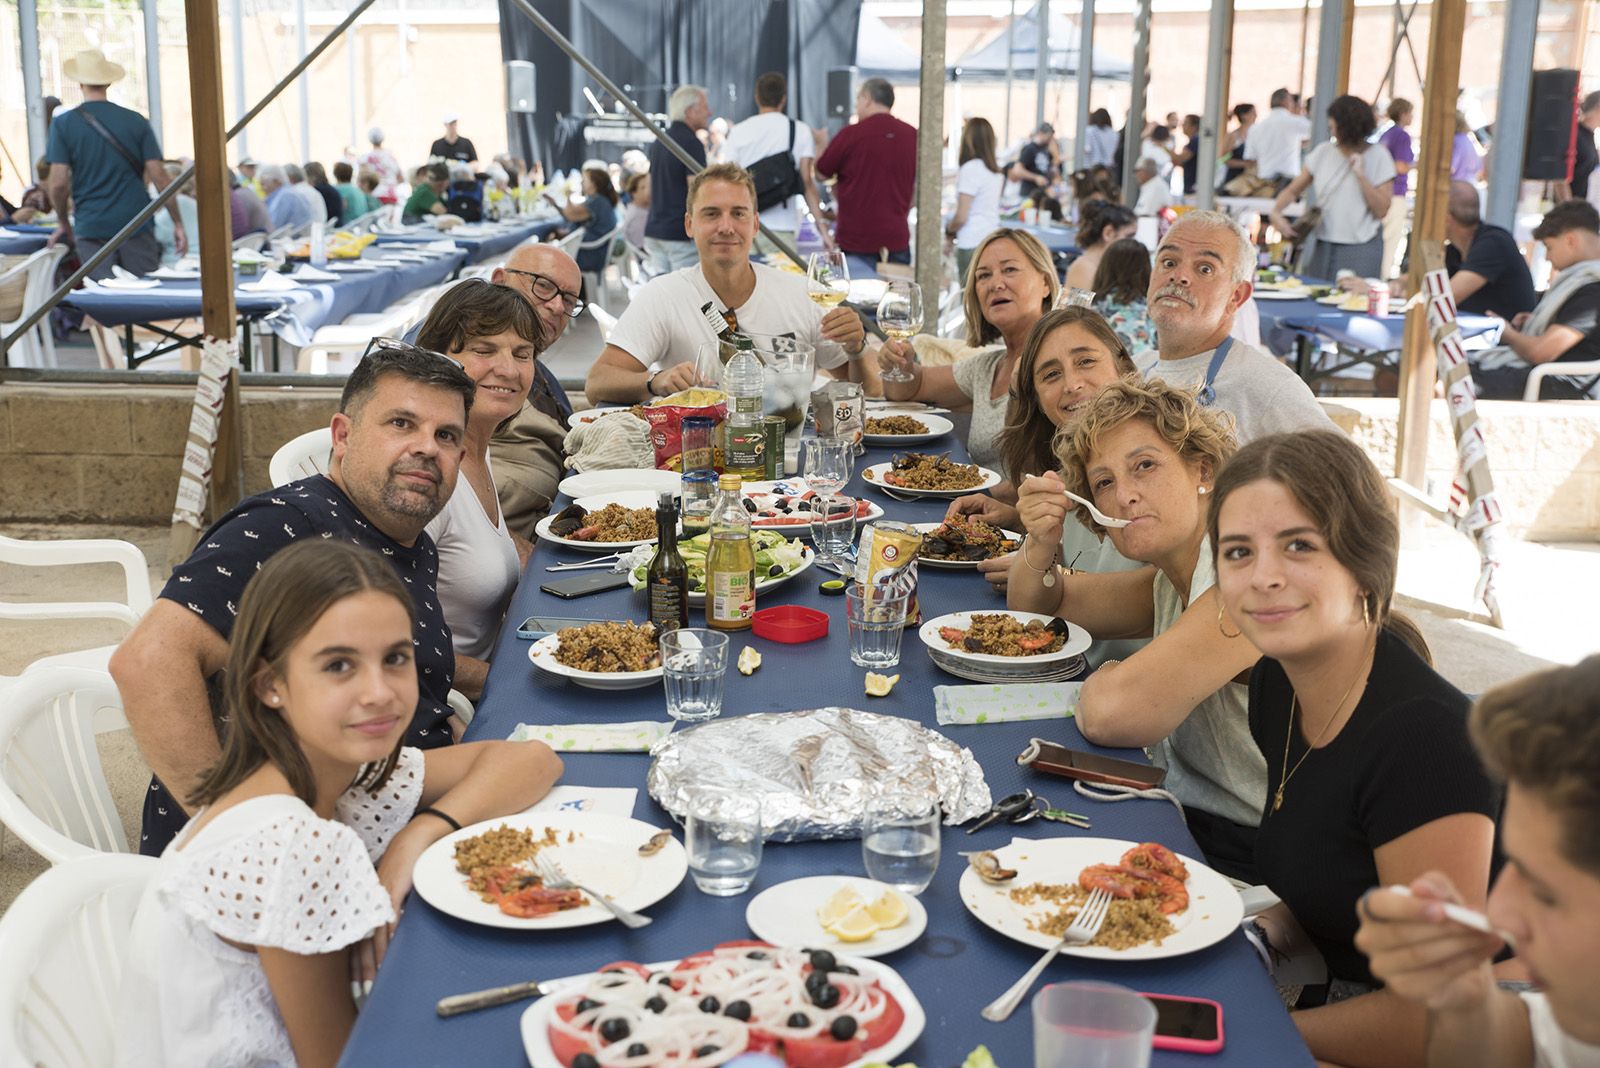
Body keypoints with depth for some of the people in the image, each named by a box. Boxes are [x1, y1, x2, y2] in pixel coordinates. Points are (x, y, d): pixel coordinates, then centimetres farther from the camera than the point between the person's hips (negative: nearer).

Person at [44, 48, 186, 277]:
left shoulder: (63, 124, -1)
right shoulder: (136, 121, 2)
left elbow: (58, 183, -6)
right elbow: (159, 176, -3)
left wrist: (63, 223, 10)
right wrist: (178, 223, 3)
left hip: (91, 228, 0)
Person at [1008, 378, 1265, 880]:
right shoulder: (1171, 583, 7)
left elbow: (1112, 713, -30)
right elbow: (1036, 607, 21)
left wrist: (1101, 680, -6)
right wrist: (1041, 542, -1)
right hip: (1186, 822, 8)